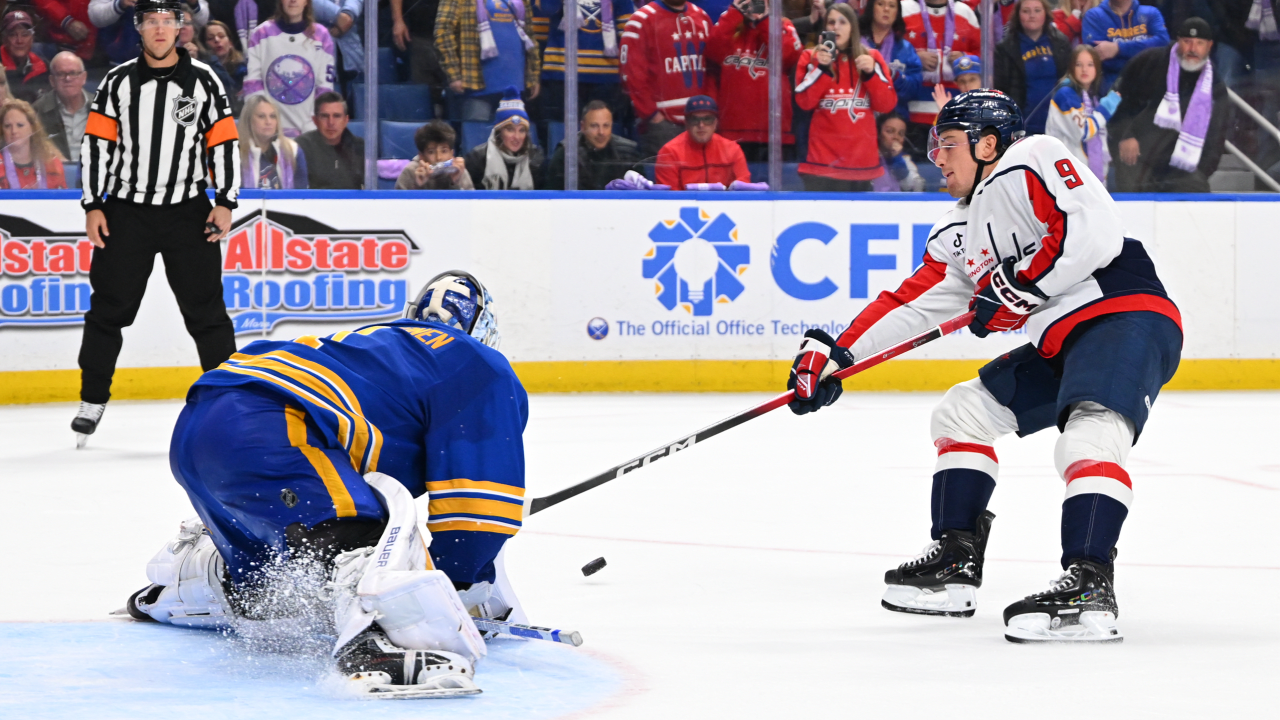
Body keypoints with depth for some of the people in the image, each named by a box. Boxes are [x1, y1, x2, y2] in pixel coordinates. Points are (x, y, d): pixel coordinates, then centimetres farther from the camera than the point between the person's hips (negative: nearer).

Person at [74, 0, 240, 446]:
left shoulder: (203, 82, 2)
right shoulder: (118, 82, 2)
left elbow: (225, 142, 3)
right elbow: (96, 143, 2)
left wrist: (225, 203, -3)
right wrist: (93, 206, -3)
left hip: (188, 210, -1)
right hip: (126, 210, 1)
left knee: (205, 308, 0)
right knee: (109, 307, 1)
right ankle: (92, 401, 10)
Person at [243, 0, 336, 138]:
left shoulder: (320, 36, 7)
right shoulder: (262, 34, 6)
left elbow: (325, 85, 7)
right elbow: (252, 81, 5)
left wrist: (315, 126, 0)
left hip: (308, 128, 0)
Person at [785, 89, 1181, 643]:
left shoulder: (1031, 162, -8)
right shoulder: (959, 233, 21)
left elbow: (1095, 233, -21)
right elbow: (911, 302, 22)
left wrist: (1020, 286, -16)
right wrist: (834, 353, 17)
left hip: (1126, 313, -11)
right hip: (1058, 344, 11)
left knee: (1089, 440, -31)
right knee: (962, 413, 15)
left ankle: (1090, 588, -41)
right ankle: (955, 564, 17)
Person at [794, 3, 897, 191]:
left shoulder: (871, 57, 9)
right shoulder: (811, 57, 5)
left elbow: (887, 104, 2)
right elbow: (804, 102, -7)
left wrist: (871, 73, -11)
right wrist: (822, 68, -16)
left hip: (861, 158, 2)